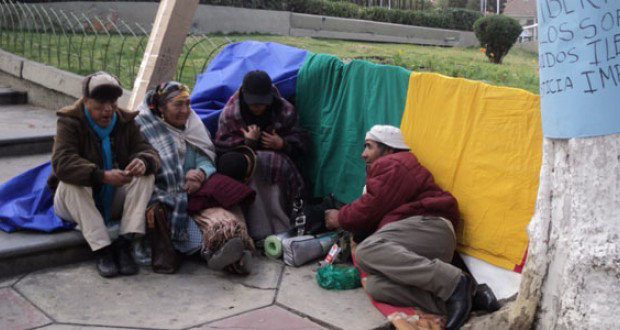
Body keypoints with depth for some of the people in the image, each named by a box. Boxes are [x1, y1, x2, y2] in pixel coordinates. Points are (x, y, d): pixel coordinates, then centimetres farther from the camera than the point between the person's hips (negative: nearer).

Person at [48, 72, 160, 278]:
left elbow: (148, 151, -11)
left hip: (113, 202, 3)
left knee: (146, 175, -20)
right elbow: (61, 162, -30)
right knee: (70, 182, -35)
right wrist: (102, 176, -45)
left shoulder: (125, 122, -1)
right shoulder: (70, 122, -14)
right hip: (74, 204, -3)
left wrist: (144, 162, -39)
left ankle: (124, 243, -27)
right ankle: (102, 250, -34)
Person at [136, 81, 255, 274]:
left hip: (194, 192, 4)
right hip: (166, 195, -3)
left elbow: (206, 161, 12)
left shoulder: (193, 126, 19)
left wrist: (201, 173, -14)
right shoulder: (146, 128, 4)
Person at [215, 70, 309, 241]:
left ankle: (281, 231, -26)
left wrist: (282, 143, -16)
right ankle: (259, 234, -32)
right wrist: (247, 142, -22)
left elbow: (301, 140, 5)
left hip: (277, 160, 1)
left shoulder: (285, 110, 0)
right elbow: (222, 145, -5)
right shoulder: (230, 113, -3)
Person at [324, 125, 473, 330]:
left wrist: (340, 218, 12)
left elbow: (372, 207, -3)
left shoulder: (391, 166, 5)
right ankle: (448, 300, -29)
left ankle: (452, 282, -34)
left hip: (428, 228, -9)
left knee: (368, 250, -32)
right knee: (376, 286, -16)